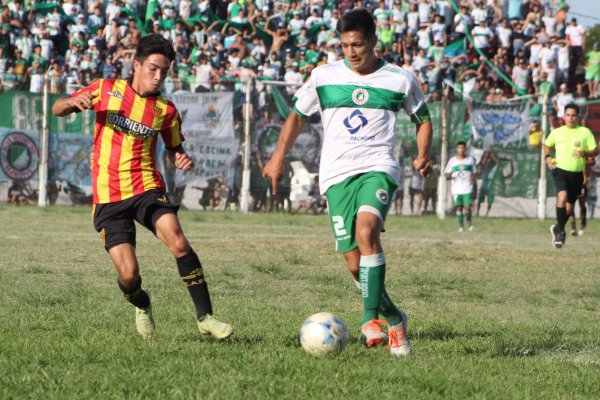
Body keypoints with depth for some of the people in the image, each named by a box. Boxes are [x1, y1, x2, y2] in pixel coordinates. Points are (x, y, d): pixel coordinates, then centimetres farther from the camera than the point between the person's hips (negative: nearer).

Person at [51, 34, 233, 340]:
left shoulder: (166, 110, 5)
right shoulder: (106, 90, 3)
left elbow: (174, 148, 20)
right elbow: (57, 109, 10)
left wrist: (182, 160, -5)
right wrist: (73, 102, -15)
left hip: (147, 188, 1)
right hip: (108, 197, -1)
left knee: (178, 242, -26)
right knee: (128, 276, -10)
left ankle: (205, 317, -18)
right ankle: (141, 305, 28)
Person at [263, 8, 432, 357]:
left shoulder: (401, 80, 5)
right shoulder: (323, 76, 8)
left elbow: (423, 119, 20)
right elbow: (298, 116, 22)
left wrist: (423, 156, 2)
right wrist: (279, 157, 14)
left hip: (378, 168, -2)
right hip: (337, 175, 2)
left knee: (366, 230, -32)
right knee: (355, 263, -4)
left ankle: (372, 317, -28)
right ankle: (394, 320, 20)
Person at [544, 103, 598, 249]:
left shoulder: (585, 132, 1)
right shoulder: (556, 132, 7)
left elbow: (595, 151, 1)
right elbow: (547, 145, 24)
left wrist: (584, 153, -19)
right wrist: (547, 157, 5)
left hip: (577, 174, 1)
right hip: (560, 171, -1)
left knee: (569, 206, 10)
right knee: (562, 197, -26)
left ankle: (558, 229, 36)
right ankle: (560, 231, -15)